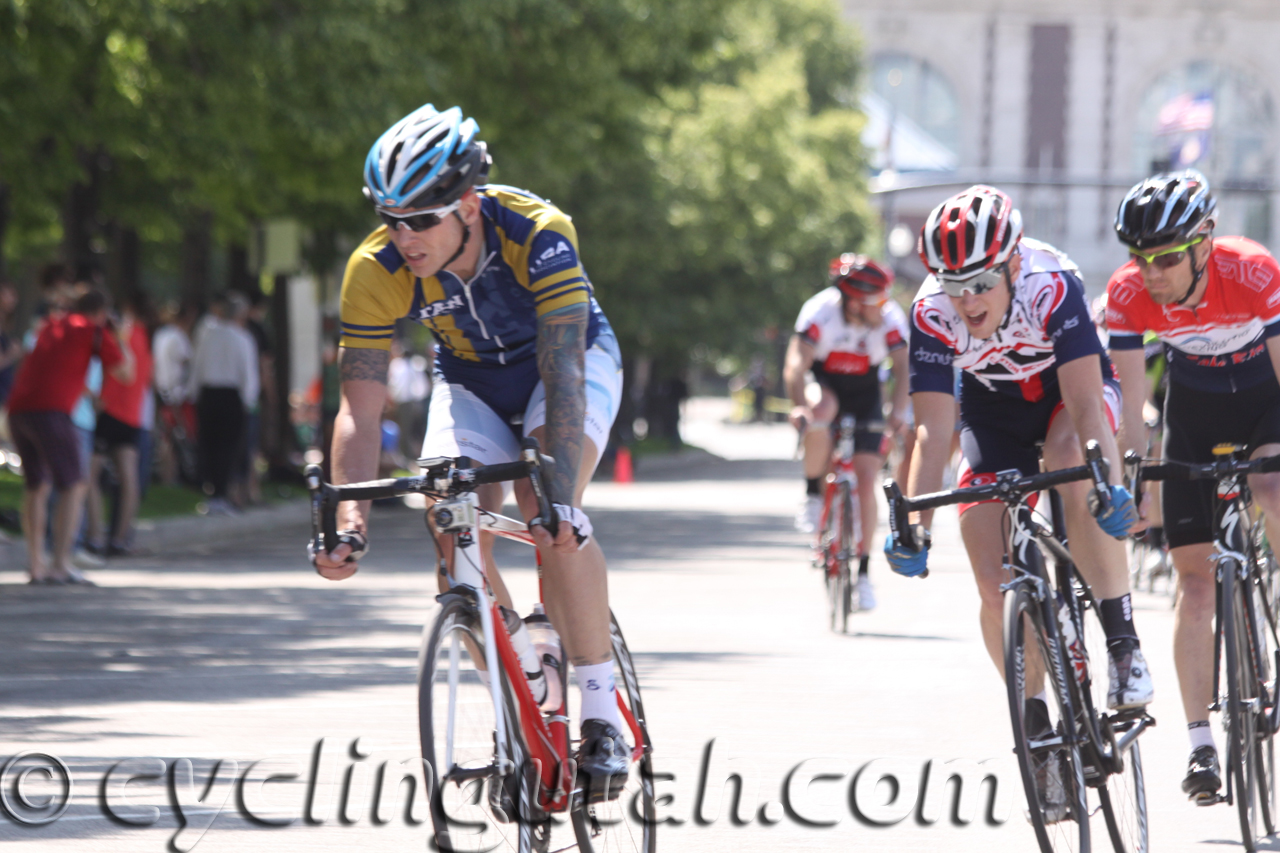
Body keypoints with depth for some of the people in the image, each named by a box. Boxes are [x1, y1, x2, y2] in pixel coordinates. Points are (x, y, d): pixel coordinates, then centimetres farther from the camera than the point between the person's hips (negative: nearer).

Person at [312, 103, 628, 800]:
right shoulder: (376, 271, -27)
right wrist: (349, 525, -39)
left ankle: (601, 710, -22)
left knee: (546, 510, -29)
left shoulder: (538, 234, -36)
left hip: (569, 358, -3)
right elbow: (360, 407, -26)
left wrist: (558, 496, -53)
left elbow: (562, 373, -41)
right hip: (472, 379, 3)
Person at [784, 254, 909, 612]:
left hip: (865, 397, 1)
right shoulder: (819, 311, -28)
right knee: (820, 412, -38)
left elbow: (902, 367, -27)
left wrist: (898, 412, -43)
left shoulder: (890, 317, -24)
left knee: (866, 482, -8)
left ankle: (863, 571, 5)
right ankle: (812, 495, -16)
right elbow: (795, 366, -33)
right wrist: (800, 406, -50)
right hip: (825, 386, -1)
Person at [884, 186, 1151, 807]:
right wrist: (914, 527, -41)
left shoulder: (1051, 286, -35)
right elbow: (933, 430, -29)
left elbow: (1085, 402, -40)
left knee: (1075, 475, -38)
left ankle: (1122, 642, -28)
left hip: (1068, 389, -2)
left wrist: (1109, 481, -56)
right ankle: (1037, 722, 9)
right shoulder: (932, 313, -28)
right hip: (992, 412, 2)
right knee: (996, 590, -11)